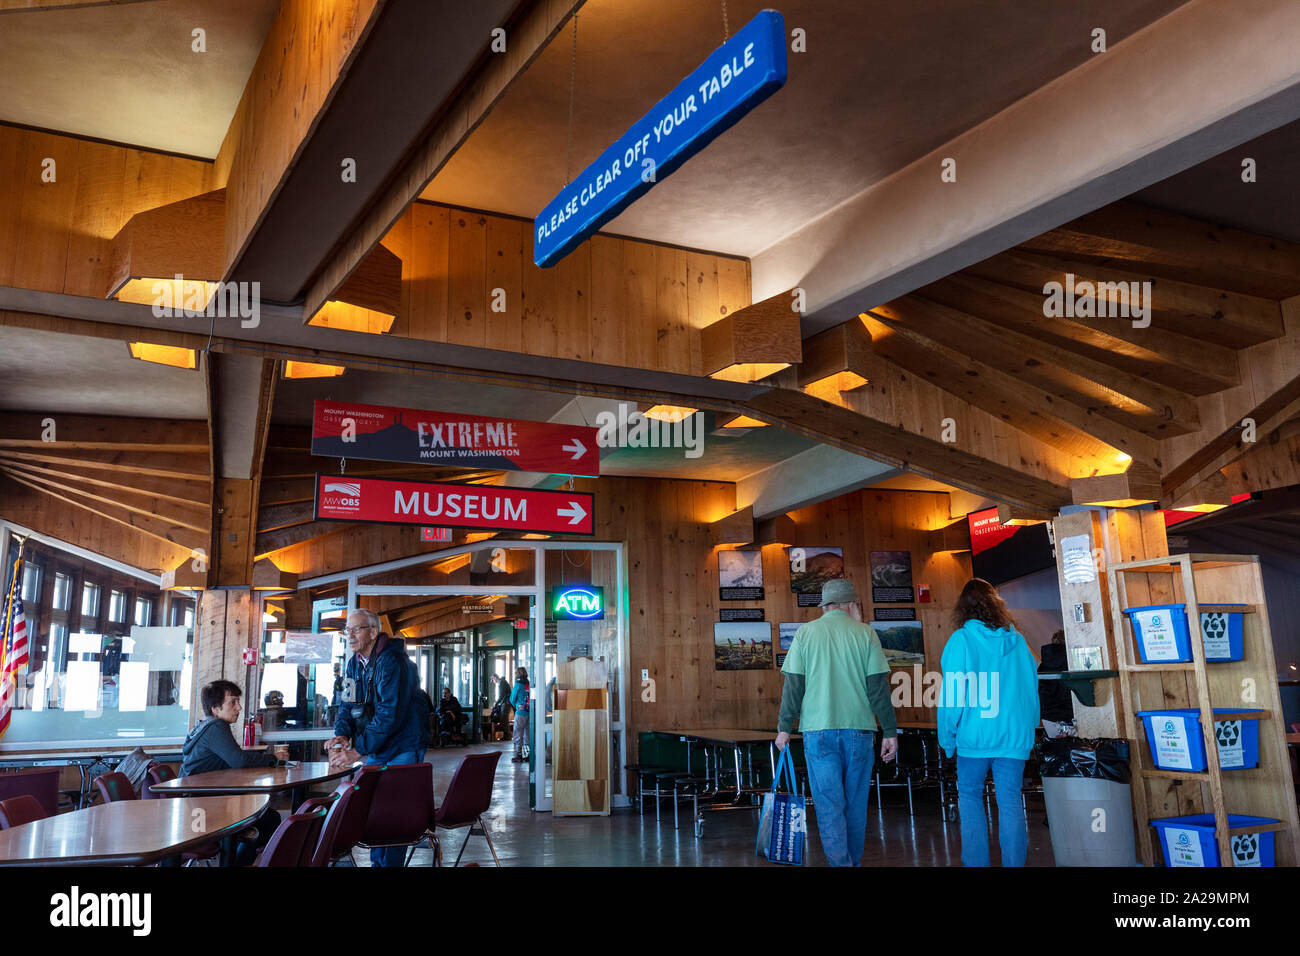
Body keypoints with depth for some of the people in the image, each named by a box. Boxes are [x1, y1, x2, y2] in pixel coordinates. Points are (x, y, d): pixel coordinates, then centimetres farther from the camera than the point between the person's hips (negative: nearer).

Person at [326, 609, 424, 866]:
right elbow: (347, 703, 10)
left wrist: (358, 750, -26)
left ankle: (389, 863, 3)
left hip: (402, 748, -8)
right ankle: (377, 862, 24)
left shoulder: (391, 662, -21)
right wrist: (342, 734, -11)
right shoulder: (354, 663, 7)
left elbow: (389, 714, -26)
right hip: (375, 750, 8)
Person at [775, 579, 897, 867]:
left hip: (818, 730, -1)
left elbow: (794, 685, 0)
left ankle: (840, 862, -7)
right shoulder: (865, 634, 1)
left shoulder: (805, 633, 2)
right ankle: (854, 860, 25)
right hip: (859, 729, 1)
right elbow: (879, 687, -2)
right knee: (856, 802, 14)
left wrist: (785, 727, 6)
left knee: (828, 803, 1)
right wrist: (890, 731, 4)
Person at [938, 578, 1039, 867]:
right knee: (1010, 801, 7)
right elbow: (1032, 687, 9)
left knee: (970, 797, 9)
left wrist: (947, 738, -1)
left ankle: (976, 862, 7)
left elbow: (951, 693, -8)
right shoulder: (1017, 640, 5)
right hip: (1014, 735, 3)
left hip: (975, 735, -3)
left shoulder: (961, 640, -7)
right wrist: (1028, 728, 19)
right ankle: (1014, 863, 8)